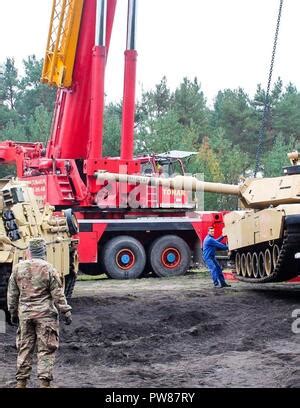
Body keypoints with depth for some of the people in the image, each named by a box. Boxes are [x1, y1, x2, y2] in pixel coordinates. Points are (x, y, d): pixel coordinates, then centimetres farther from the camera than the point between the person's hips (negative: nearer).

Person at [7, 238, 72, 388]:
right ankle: (44, 382, -1)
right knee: (46, 349, 2)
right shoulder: (48, 269, -8)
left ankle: (21, 382, 17)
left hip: (24, 314, 4)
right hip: (45, 314, -4)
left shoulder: (18, 268, 3)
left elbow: (12, 294, 10)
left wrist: (13, 312, 20)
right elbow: (57, 295, -8)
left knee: (24, 348, 12)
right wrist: (66, 311, 0)